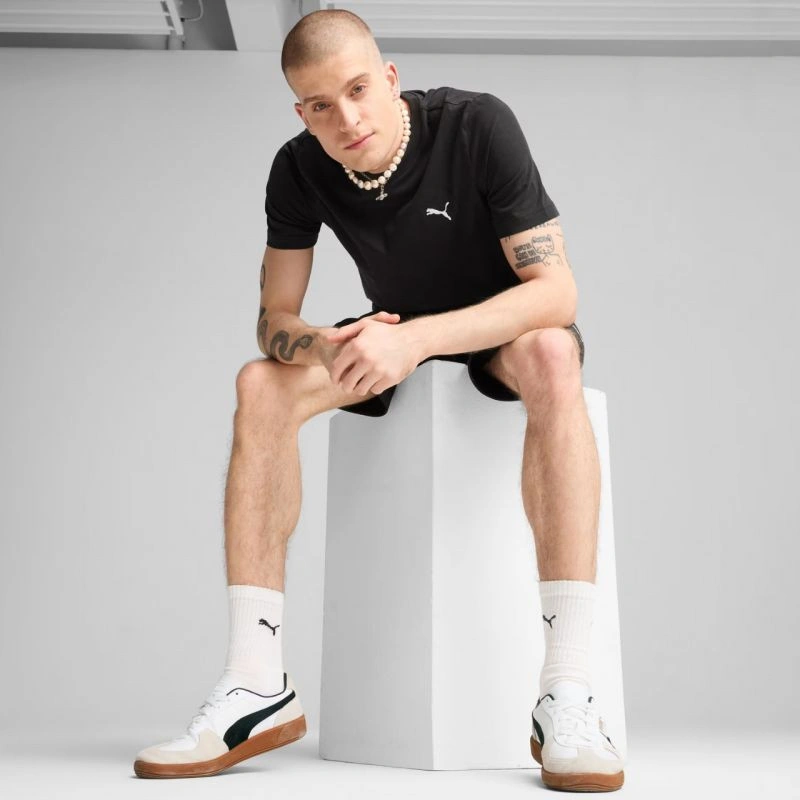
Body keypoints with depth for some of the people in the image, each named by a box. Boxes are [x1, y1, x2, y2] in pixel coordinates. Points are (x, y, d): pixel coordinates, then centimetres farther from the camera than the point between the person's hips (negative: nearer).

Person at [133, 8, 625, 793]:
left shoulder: (478, 125, -23)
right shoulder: (299, 170, -11)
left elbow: (556, 292, -28)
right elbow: (274, 321, -9)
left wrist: (418, 339, -42)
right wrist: (330, 347, -33)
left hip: (503, 328, -3)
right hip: (397, 336, 4)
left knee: (551, 357, -38)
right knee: (260, 385, -20)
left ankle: (566, 698, -39)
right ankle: (256, 686, -21)